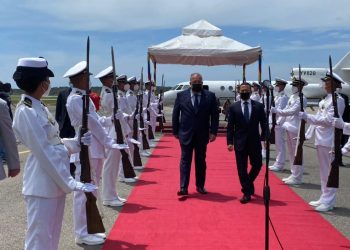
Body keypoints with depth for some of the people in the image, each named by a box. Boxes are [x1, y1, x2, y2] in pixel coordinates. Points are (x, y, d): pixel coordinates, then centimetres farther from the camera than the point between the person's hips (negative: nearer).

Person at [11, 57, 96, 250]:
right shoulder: (26, 112, -17)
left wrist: (78, 142, 3)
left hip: (55, 182, 9)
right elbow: (44, 152, -21)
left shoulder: (39, 108, 12)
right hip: (42, 185, -9)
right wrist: (70, 182, -20)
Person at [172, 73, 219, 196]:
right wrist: (175, 131, 3)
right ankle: (183, 188, 2)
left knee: (201, 161, 11)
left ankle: (200, 186, 23)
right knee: (185, 160, 1)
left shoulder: (210, 96, 0)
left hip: (202, 135, 1)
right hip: (186, 134, -1)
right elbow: (175, 114, 4)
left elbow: (214, 115, 0)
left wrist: (213, 132, -6)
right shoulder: (181, 95, 1)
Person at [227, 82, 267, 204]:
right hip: (240, 142, -1)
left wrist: (264, 138, -3)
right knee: (242, 169, 2)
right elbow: (230, 126, 0)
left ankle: (249, 183, 37)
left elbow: (263, 124, 5)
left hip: (255, 142, 1)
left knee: (257, 165, 8)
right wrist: (230, 142, -6)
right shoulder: (233, 107, 2)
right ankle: (247, 193, 13)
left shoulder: (259, 106, 3)